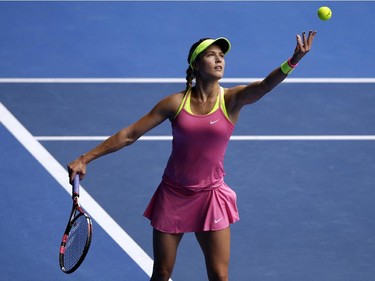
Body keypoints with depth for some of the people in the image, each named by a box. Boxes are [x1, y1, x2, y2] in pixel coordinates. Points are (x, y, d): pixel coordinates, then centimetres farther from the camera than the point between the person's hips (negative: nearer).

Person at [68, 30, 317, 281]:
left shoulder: (232, 100, -7)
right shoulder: (176, 103, -5)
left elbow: (264, 86, -28)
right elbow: (129, 135, 0)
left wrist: (294, 61, -47)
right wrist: (85, 159, -2)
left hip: (210, 197, -1)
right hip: (173, 195, 1)